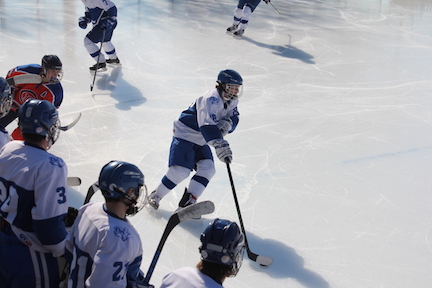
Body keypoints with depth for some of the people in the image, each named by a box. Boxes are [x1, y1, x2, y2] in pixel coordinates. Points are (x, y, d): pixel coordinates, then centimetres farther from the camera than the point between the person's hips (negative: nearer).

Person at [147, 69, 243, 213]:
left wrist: (226, 123, -25)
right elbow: (207, 126, -39)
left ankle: (187, 203, -2)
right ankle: (155, 196, 6)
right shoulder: (211, 100, -28)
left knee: (208, 169, -7)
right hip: (185, 134, -9)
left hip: (201, 141, 9)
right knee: (181, 171, -16)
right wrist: (220, 145, -51)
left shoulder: (232, 100, 1)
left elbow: (233, 118, 0)